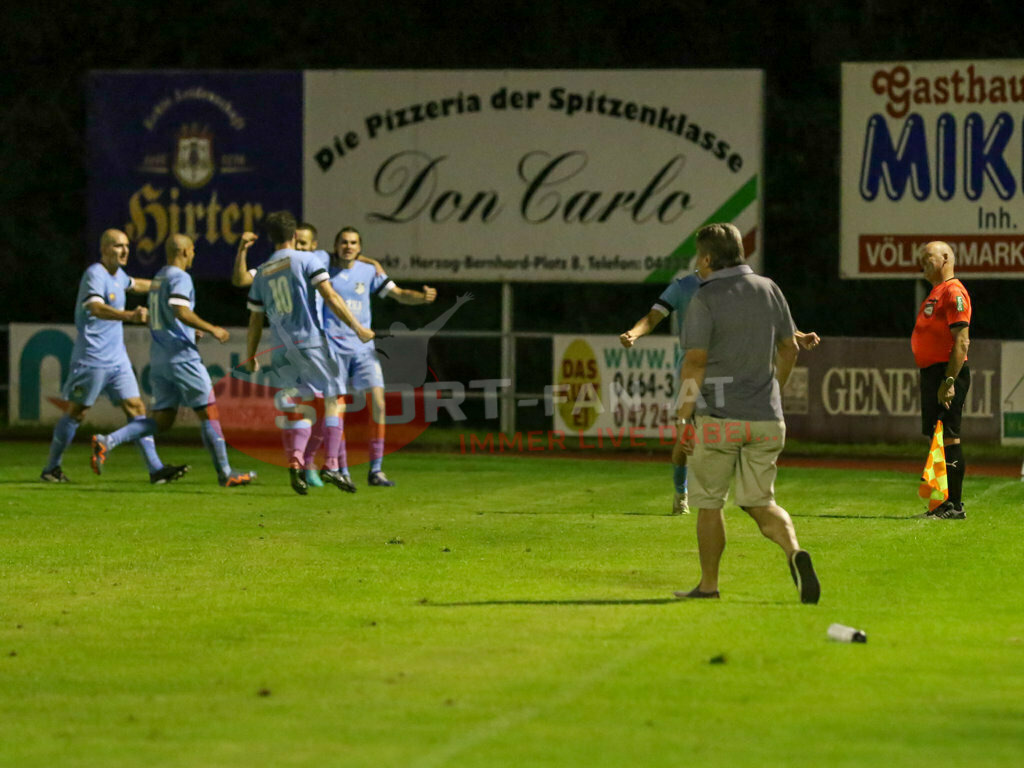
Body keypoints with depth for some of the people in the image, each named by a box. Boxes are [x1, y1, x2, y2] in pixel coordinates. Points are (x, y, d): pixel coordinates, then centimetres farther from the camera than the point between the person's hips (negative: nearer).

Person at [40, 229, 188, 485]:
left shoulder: (118, 274, 14)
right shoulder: (95, 275, -15)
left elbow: (133, 284, 40)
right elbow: (96, 308, -35)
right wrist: (130, 315, -50)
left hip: (117, 358, 8)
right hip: (92, 359, -8)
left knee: (136, 408, -1)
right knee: (76, 413, 1)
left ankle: (156, 469, -5)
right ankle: (51, 468, 13)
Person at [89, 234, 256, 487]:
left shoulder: (158, 278, 19)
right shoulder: (179, 277, -9)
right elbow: (181, 311, -23)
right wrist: (211, 329, -15)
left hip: (158, 358, 8)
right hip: (182, 356, -8)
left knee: (161, 420, 6)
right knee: (208, 412, 0)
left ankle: (107, 441, -10)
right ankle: (225, 473, 3)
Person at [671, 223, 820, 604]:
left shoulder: (705, 298, -10)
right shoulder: (769, 290, 7)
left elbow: (695, 362, -14)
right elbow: (790, 348, 15)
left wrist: (683, 419, -10)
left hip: (718, 416, -5)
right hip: (765, 416, 5)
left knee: (709, 503, 8)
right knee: (760, 503, 9)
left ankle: (708, 584, 14)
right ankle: (794, 551, -18)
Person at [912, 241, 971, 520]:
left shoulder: (953, 292, -12)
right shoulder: (935, 293, 20)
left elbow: (961, 341, -19)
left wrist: (949, 381, -24)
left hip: (947, 372, -10)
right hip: (931, 372, 10)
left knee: (948, 438, -10)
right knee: (937, 438, 10)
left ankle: (955, 505, -9)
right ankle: (946, 504, 14)